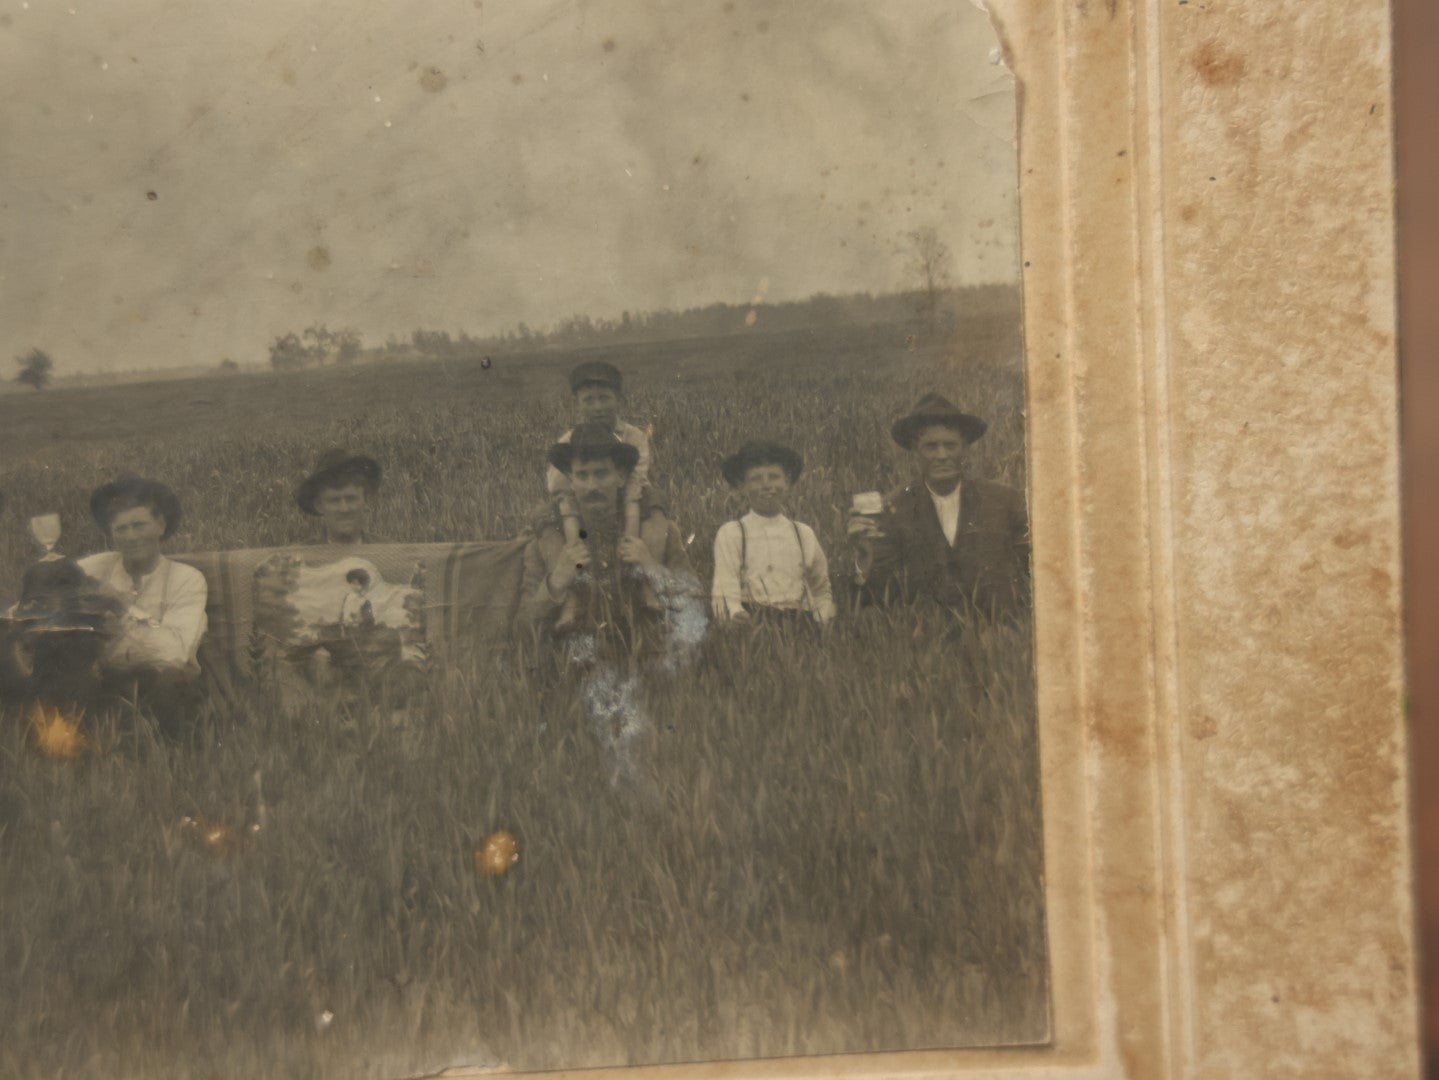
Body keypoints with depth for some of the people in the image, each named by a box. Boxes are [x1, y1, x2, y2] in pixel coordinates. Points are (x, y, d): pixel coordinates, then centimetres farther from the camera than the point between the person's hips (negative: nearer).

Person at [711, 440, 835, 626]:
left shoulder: (804, 534, 15)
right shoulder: (730, 534, 7)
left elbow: (822, 590, 23)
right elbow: (725, 591, -2)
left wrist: (822, 623, 7)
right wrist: (737, 614, -22)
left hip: (798, 625, 4)